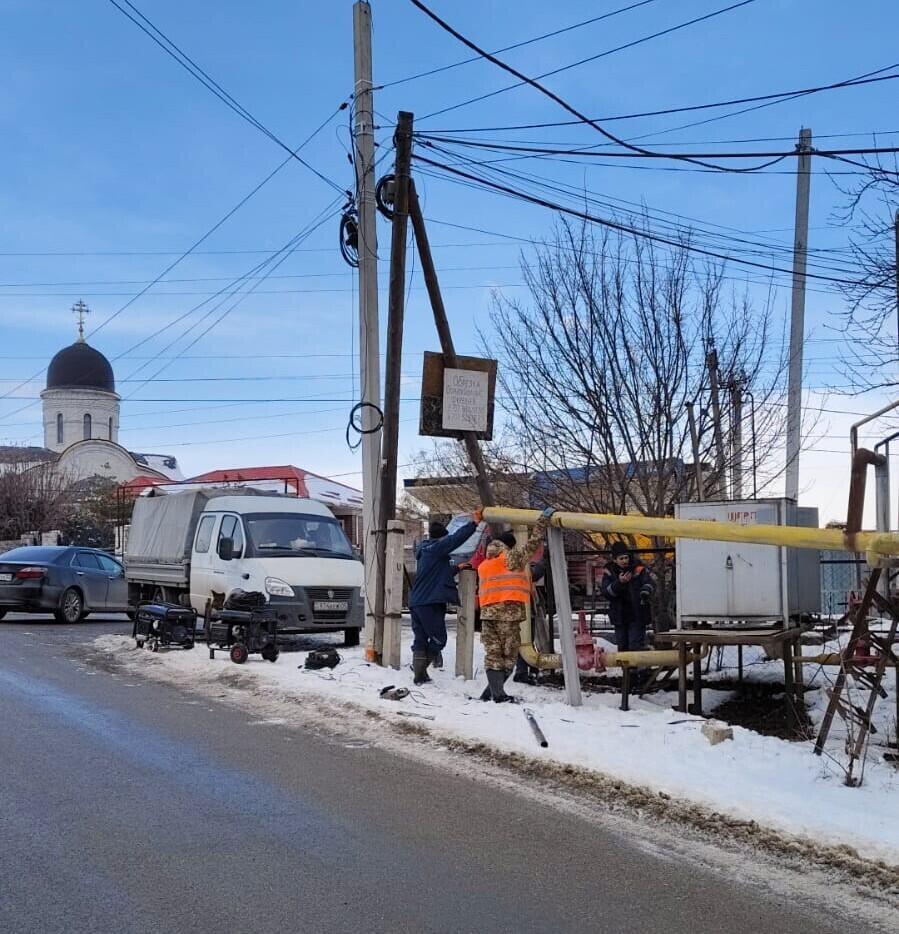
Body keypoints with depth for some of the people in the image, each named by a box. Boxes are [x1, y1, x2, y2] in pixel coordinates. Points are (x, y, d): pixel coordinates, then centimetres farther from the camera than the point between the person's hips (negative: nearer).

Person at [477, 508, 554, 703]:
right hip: (508, 612, -5)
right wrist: (544, 519, 5)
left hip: (487, 613, 5)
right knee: (508, 654, 2)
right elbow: (533, 542, 1)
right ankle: (495, 693, -2)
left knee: (493, 654, 5)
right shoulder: (513, 557, 0)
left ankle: (495, 693, 0)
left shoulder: (483, 565, 13)